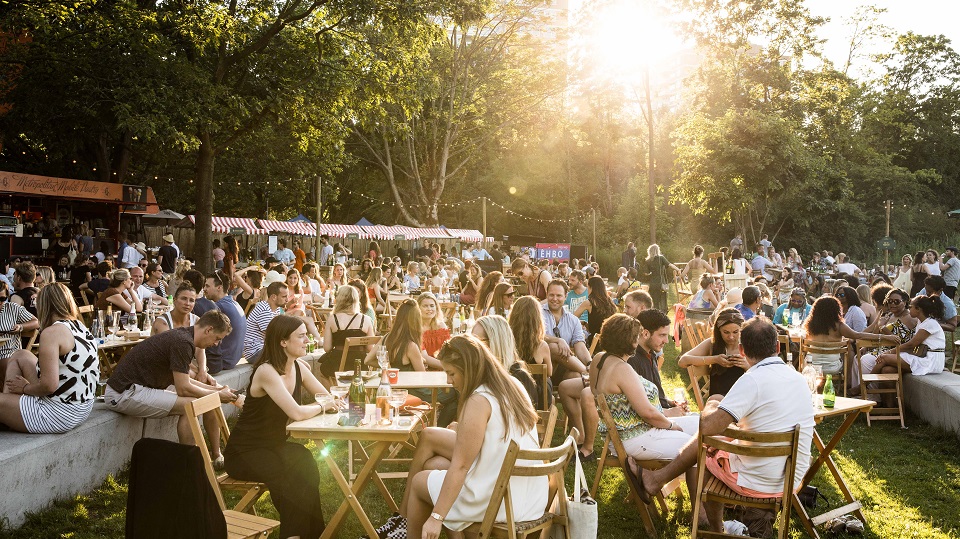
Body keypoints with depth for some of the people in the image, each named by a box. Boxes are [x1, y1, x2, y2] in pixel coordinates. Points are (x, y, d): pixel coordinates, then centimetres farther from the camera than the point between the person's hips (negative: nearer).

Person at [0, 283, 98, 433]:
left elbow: (49, 385, -26)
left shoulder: (51, 332, -20)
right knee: (19, 356, 20)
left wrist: (25, 388, -5)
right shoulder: (82, 328, 4)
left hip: (59, 415, -9)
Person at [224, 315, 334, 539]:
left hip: (274, 444, 6)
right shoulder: (266, 372, -23)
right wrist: (321, 407, -12)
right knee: (288, 476, -30)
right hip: (244, 452, -6)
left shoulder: (299, 367, 2)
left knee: (304, 462, -23)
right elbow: (296, 413, -30)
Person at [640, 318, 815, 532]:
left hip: (758, 482, -7)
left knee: (705, 456, 22)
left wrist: (710, 409, -3)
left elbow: (707, 427, -27)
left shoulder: (753, 380, -21)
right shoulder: (799, 378, 3)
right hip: (793, 481, 7)